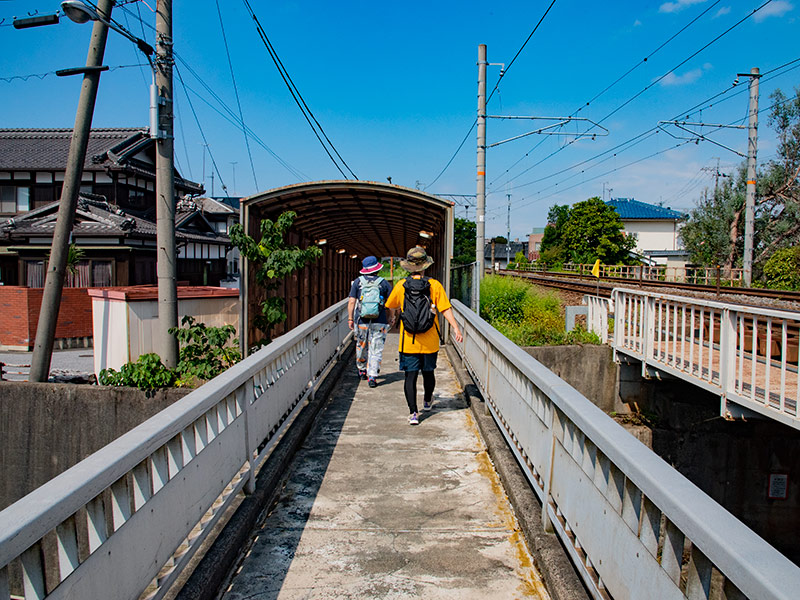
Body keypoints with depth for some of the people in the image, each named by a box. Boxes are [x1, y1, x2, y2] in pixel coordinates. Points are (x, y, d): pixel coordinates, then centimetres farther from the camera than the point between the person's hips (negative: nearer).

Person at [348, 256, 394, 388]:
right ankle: (372, 376, -5)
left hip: (361, 321, 1)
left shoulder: (358, 282, 2)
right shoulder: (383, 283, 1)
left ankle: (362, 370, 35)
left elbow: (351, 301, -2)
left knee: (361, 346, 19)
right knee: (376, 349, 1)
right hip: (379, 322, -1)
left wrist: (350, 318, 4)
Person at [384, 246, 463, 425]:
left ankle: (413, 413, -3)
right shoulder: (435, 285, -6)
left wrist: (394, 314, 35)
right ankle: (427, 401, 41)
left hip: (408, 342, -1)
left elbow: (391, 306, 13)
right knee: (428, 372, 19)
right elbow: (445, 309, -11)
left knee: (410, 375, 3)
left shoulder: (401, 286, -3)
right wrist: (456, 329, -8)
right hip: (430, 342, 1)